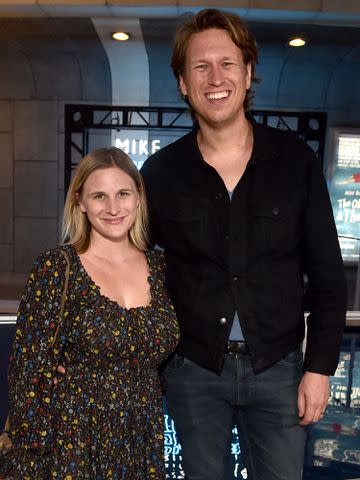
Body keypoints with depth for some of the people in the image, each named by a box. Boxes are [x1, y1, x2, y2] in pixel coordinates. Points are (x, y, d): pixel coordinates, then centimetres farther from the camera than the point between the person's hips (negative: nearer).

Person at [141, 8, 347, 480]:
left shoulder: (296, 160, -6)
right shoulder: (160, 171, -5)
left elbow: (327, 274, -2)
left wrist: (320, 367, -4)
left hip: (278, 367, 0)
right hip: (193, 370, 1)